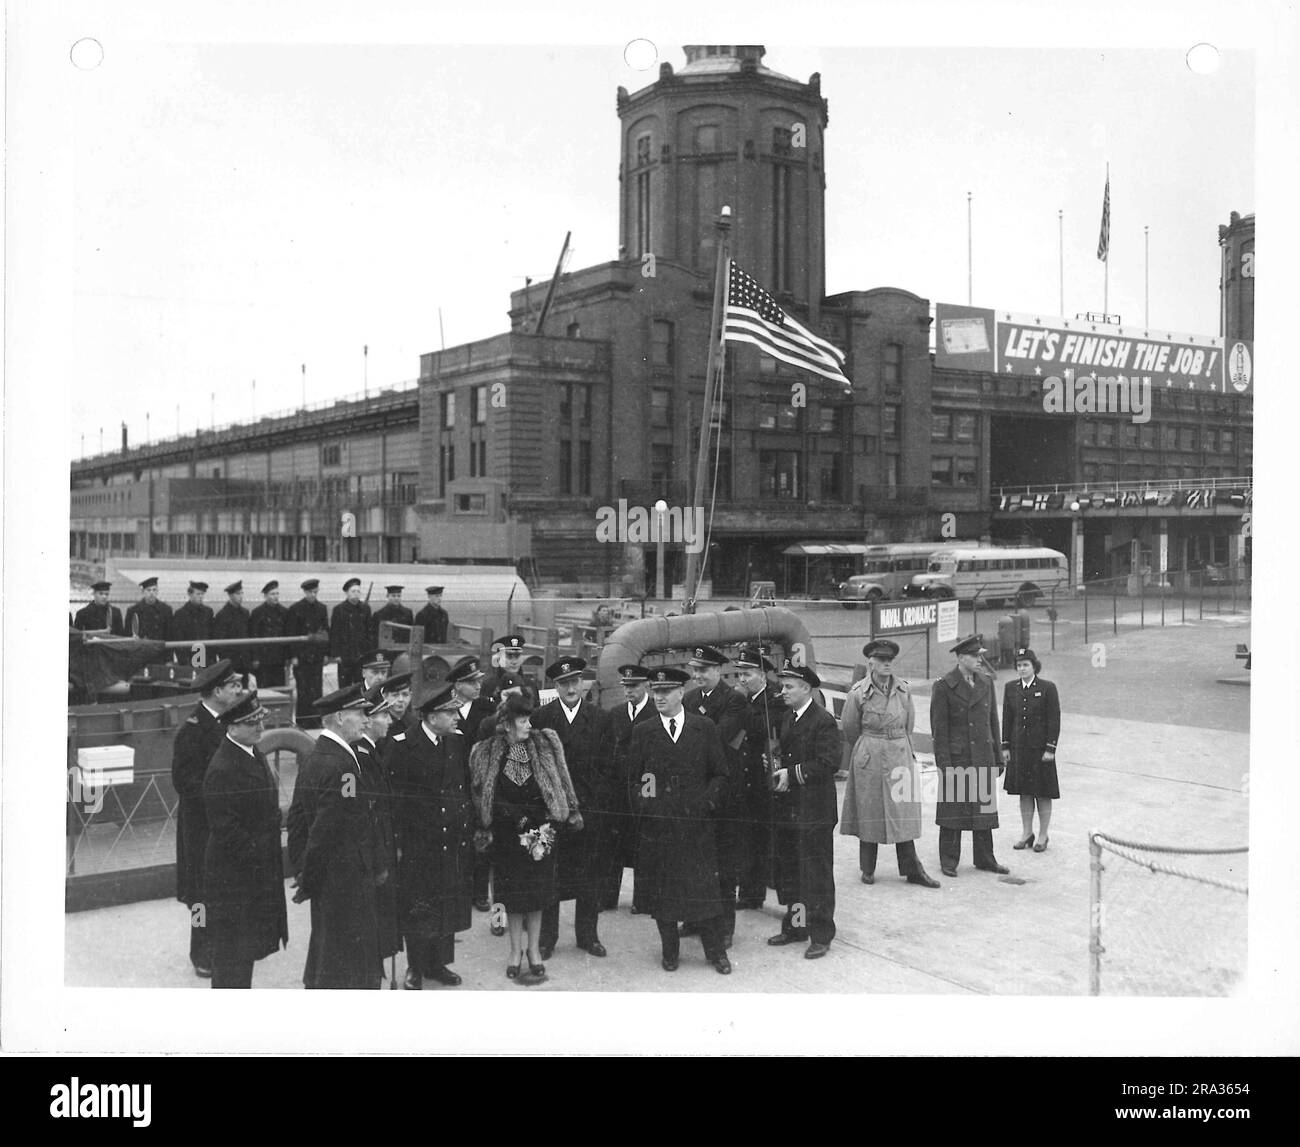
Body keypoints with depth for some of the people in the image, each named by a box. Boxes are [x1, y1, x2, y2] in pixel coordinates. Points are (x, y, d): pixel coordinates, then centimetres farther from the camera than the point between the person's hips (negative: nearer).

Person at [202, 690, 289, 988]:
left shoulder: (254, 756, 8)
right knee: (232, 948, 1)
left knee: (246, 946, 19)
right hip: (234, 875, -9)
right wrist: (256, 857, -19)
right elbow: (226, 829, -22)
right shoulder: (222, 770, -22)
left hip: (258, 871, 9)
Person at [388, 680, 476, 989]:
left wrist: (471, 830, 7)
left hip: (455, 844, 5)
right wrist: (396, 843, -11)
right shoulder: (403, 746, -12)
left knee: (450, 904, 12)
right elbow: (393, 798, -10)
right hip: (419, 845, -5)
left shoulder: (458, 741, 4)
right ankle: (416, 968, 20)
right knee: (417, 909, 5)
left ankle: (439, 963, 26)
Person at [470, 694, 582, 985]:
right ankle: (516, 951, 20)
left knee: (536, 893, 6)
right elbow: (481, 793, 3)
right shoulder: (486, 753, -6)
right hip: (506, 831, -1)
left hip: (539, 827, 1)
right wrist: (483, 828, 4)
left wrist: (572, 812, 3)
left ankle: (533, 950, 19)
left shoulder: (545, 744, -4)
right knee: (513, 894, 7)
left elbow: (561, 780, 3)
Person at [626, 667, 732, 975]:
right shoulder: (642, 732, 6)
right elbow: (630, 778, 6)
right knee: (661, 890, 5)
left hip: (697, 824, -1)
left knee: (705, 888, 1)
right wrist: (642, 798, -10)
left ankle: (716, 952, 16)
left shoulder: (705, 728, 5)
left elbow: (720, 775, 6)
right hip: (657, 824, 1)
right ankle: (670, 951, 22)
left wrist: (707, 802, -6)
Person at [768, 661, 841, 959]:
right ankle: (795, 926, 29)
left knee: (817, 875, 1)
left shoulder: (823, 721, -13)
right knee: (788, 872, 16)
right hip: (787, 810, 8)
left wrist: (793, 774, -20)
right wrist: (776, 771, 3)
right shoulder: (785, 718, 12)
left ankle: (821, 935, 10)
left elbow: (829, 762, -20)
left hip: (814, 812, -8)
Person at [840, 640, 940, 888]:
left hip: (900, 756, 2)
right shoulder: (858, 693, -7)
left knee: (903, 811, 3)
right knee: (869, 812, 5)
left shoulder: (903, 690, 1)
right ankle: (868, 869, 17)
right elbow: (849, 728, 5)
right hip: (869, 759, -2)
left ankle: (912, 869, 9)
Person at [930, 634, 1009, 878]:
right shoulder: (944, 686, -8)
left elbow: (993, 721, 13)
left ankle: (985, 858, 20)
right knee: (952, 810, 3)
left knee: (984, 808, 10)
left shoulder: (986, 682, 8)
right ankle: (948, 860, 13)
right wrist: (944, 764, -13)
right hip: (956, 757, -5)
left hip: (983, 758, 5)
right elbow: (939, 728, -8)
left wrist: (998, 757, 11)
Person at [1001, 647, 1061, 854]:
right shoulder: (1010, 688, 5)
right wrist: (1005, 746, 4)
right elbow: (1006, 719, 9)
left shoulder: (1047, 688, -6)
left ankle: (1043, 836, 14)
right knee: (1024, 792, 10)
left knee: (1043, 794, 4)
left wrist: (1051, 748, -11)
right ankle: (1027, 833, 21)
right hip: (1019, 748, 4)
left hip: (1040, 748, -4)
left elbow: (1054, 720, -7)